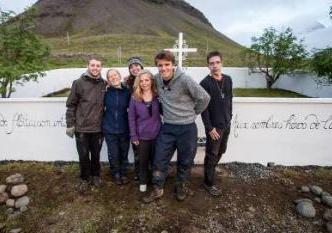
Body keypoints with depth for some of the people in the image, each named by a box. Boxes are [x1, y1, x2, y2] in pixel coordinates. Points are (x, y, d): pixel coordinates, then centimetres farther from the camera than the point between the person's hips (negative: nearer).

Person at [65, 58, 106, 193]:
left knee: (96, 154, 15)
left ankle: (96, 176, 36)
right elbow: (71, 105, -3)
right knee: (83, 155, 9)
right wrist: (70, 124, -5)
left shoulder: (104, 85, 2)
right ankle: (85, 179, 29)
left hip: (98, 127, 2)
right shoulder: (79, 83, -5)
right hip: (81, 127, -2)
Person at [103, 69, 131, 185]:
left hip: (124, 129, 1)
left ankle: (123, 173, 36)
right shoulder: (106, 92, -6)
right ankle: (115, 174, 33)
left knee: (124, 153, 13)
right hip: (110, 129, -1)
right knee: (113, 154, 9)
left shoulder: (127, 91, -4)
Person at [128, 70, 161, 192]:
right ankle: (143, 181, 37)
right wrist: (133, 136, -6)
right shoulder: (135, 97, -5)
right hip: (142, 135, 0)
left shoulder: (158, 96, -5)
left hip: (157, 134, 0)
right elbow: (131, 118, -3)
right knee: (143, 160, 14)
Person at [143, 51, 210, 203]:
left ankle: (182, 187, 38)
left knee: (185, 161, 14)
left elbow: (204, 98, -10)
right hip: (167, 127, 4)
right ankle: (157, 190, 27)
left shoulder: (184, 80, -18)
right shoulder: (157, 79, -3)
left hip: (187, 128, -3)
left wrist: (192, 113, 0)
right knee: (159, 160, 8)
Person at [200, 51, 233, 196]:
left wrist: (229, 117, 12)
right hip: (214, 125, -6)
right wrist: (209, 127, -17)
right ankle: (209, 183, 19)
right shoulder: (205, 83, -13)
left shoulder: (228, 80, 6)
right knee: (212, 155, 4)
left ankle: (210, 171, 38)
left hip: (226, 124, 6)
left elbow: (230, 100, 14)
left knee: (220, 152, 17)